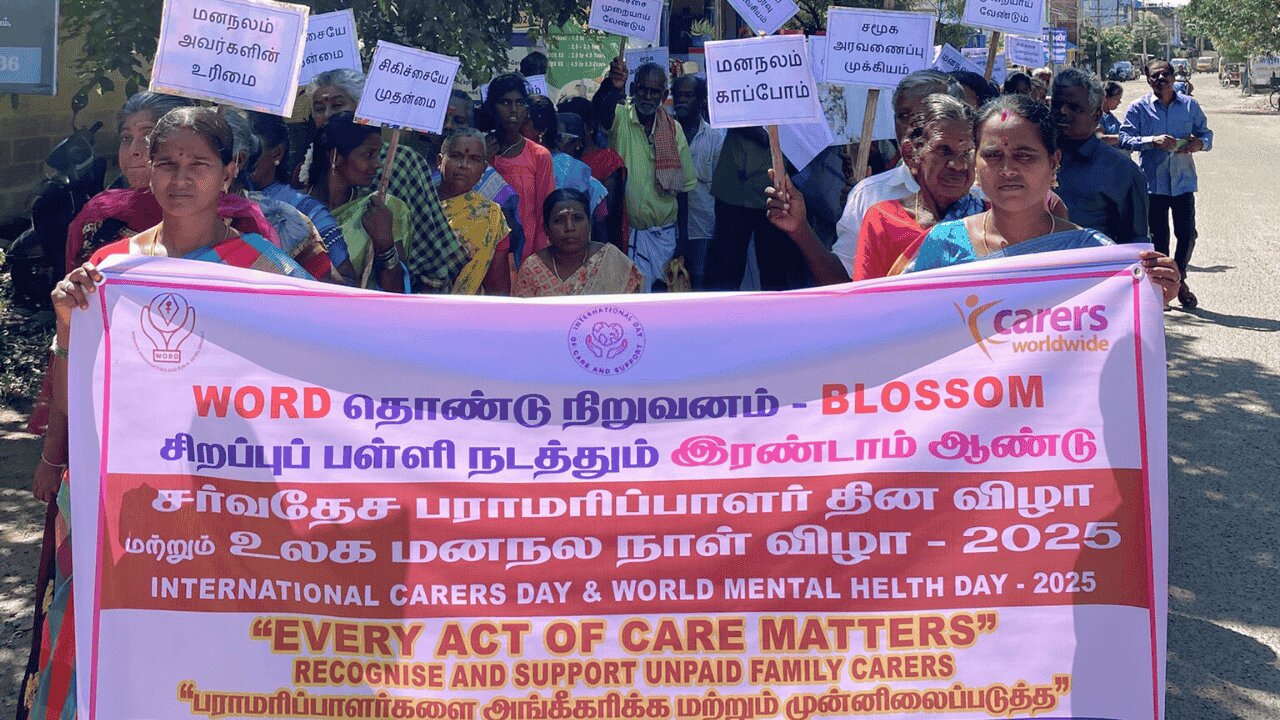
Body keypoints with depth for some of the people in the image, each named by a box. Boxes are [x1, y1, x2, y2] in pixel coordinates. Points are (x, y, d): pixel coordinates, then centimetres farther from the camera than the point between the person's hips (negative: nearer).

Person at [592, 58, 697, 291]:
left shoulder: (673, 129, 5)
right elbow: (599, 109, -31)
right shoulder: (619, 118, -5)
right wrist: (614, 88, -53)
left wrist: (683, 235, 8)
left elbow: (683, 186, 10)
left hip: (664, 234, 4)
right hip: (627, 229, -3)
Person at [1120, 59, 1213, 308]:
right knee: (1158, 236, 3)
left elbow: (1206, 133, 12)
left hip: (1183, 180, 2)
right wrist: (1152, 141, -21)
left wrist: (1200, 143, -11)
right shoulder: (1139, 107, 0)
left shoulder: (1190, 105, 7)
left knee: (1187, 233, 3)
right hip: (1153, 181, -2)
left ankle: (1179, 280, 25)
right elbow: (1125, 138, -6)